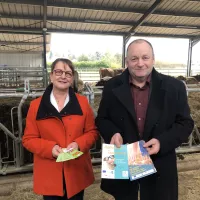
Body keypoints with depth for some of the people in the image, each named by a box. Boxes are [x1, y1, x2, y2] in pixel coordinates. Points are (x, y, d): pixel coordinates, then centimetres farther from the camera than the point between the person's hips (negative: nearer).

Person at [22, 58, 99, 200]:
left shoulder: (82, 102, -1)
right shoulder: (36, 105, -3)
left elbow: (92, 132, 2)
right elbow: (29, 139, -2)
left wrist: (78, 144, -17)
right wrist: (50, 148, -19)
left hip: (77, 172, 1)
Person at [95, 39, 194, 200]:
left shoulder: (174, 87, -5)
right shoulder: (112, 87, -2)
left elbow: (185, 123, -2)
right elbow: (101, 119, 3)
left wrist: (162, 142, -19)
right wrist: (113, 133, -18)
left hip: (159, 166, 0)